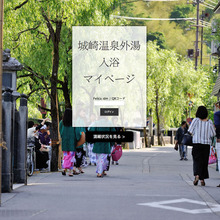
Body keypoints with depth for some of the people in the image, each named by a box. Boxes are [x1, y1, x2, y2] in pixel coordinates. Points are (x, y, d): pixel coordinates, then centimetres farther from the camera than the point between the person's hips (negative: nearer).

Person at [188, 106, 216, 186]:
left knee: (197, 160, 0)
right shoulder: (209, 122, -3)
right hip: (206, 144, 1)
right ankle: (202, 179, 11)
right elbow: (213, 134, -2)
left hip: (196, 143, -1)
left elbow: (191, 132, -9)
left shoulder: (196, 120, -8)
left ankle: (197, 176, -23)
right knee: (204, 162, 10)